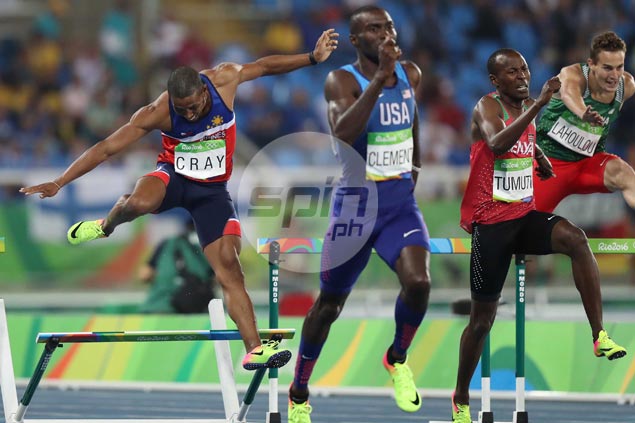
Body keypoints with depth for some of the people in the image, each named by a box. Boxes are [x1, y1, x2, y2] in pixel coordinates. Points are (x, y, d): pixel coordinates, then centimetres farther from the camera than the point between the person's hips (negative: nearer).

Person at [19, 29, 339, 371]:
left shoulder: (225, 79, -17)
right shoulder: (158, 113, -23)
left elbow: (265, 66, 3)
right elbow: (107, 148, -20)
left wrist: (312, 58, 4)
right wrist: (59, 183, -23)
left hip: (212, 188, 2)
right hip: (173, 177, -2)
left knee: (228, 266, -12)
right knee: (139, 203, -38)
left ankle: (254, 349, -12)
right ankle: (106, 225, -1)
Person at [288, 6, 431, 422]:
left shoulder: (411, 74, 2)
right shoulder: (343, 80, -15)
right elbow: (343, 133, -34)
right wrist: (380, 77, -38)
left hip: (401, 202, 3)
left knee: (418, 282, -22)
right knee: (330, 302, 10)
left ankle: (398, 360, 7)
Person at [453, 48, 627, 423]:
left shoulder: (528, 108, 8)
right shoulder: (487, 108, -13)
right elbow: (498, 143, -35)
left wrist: (542, 159, 9)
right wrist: (539, 104, -41)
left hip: (526, 214, 5)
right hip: (491, 220, -5)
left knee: (575, 238, -28)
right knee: (483, 318, 2)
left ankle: (600, 337, -31)